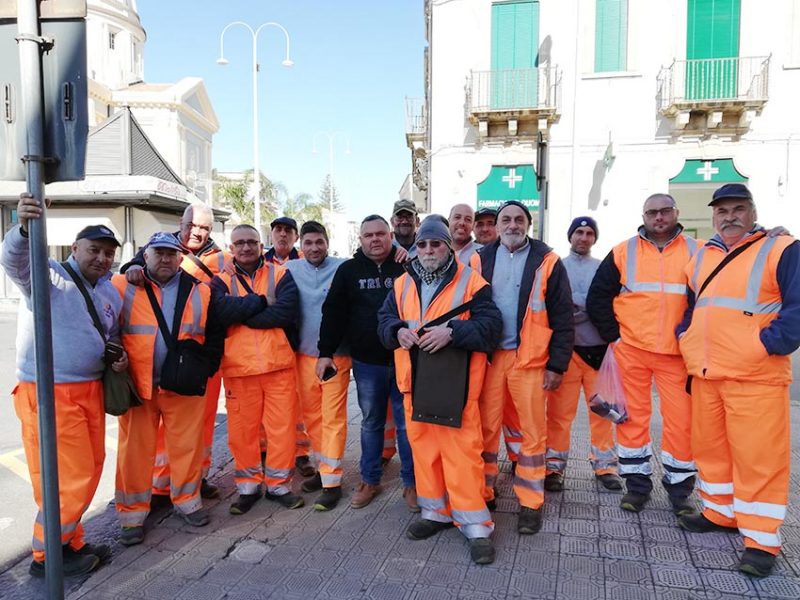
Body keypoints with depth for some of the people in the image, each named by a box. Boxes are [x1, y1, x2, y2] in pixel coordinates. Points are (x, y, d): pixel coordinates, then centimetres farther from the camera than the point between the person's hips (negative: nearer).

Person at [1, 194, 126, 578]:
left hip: (90, 391, 7)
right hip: (48, 394, -7)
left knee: (88, 470, 14)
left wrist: (119, 355, 3)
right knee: (71, 477, -1)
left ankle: (69, 543, 33)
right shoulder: (49, 275, -8)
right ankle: (48, 556, 20)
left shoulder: (111, 294, 13)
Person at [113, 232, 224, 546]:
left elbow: (215, 333, 9)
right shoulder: (122, 287, 0)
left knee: (187, 445, 9)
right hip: (136, 385, -1)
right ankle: (133, 513, 23)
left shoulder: (199, 292, 4)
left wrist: (205, 367, 3)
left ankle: (187, 499, 30)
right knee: (135, 448, 8)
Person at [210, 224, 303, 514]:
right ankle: (248, 486, 26)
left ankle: (279, 484, 22)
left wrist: (242, 314, -10)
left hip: (279, 364, 0)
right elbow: (221, 311, -15)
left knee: (282, 425, 4)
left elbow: (287, 312, -13)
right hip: (238, 368, 1)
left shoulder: (280, 274, 4)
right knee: (242, 428, 7)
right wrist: (261, 301, -12)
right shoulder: (222, 281, 8)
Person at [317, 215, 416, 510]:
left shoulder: (407, 266, -1)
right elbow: (333, 312, 4)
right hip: (366, 363, 2)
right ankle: (370, 481, 29)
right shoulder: (348, 270, 4)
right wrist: (326, 351, -1)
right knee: (371, 423, 15)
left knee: (407, 423, 7)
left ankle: (411, 482, 22)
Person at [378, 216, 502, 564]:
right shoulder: (402, 284, 12)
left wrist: (451, 332, -24)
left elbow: (490, 325, -10)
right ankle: (435, 511, 29)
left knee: (461, 450, -5)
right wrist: (399, 330, -11)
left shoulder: (470, 282, -3)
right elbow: (385, 319, 12)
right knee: (422, 446, 12)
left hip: (455, 383, -5)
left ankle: (475, 525, 6)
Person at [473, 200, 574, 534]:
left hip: (529, 359, -1)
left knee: (532, 432, 5)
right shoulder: (481, 260, 7)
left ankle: (530, 503, 19)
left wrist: (557, 365, -5)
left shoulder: (547, 262, 1)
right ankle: (482, 494, 23)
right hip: (487, 357, 2)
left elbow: (562, 318, 0)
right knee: (485, 428, 7)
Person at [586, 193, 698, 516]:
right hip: (631, 349, 0)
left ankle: (679, 489, 21)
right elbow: (597, 298, 4)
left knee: (680, 419, 3)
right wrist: (613, 335, -1)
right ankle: (637, 484, 21)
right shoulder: (623, 252, 4)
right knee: (633, 416, 6)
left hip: (677, 353, 0)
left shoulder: (697, 252, 5)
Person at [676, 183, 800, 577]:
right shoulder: (700, 257, 14)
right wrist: (684, 339, 10)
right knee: (710, 448, 15)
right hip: (704, 374, 6)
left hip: (755, 376, -6)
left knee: (758, 457, -1)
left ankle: (761, 540, 10)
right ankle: (721, 512, 32)